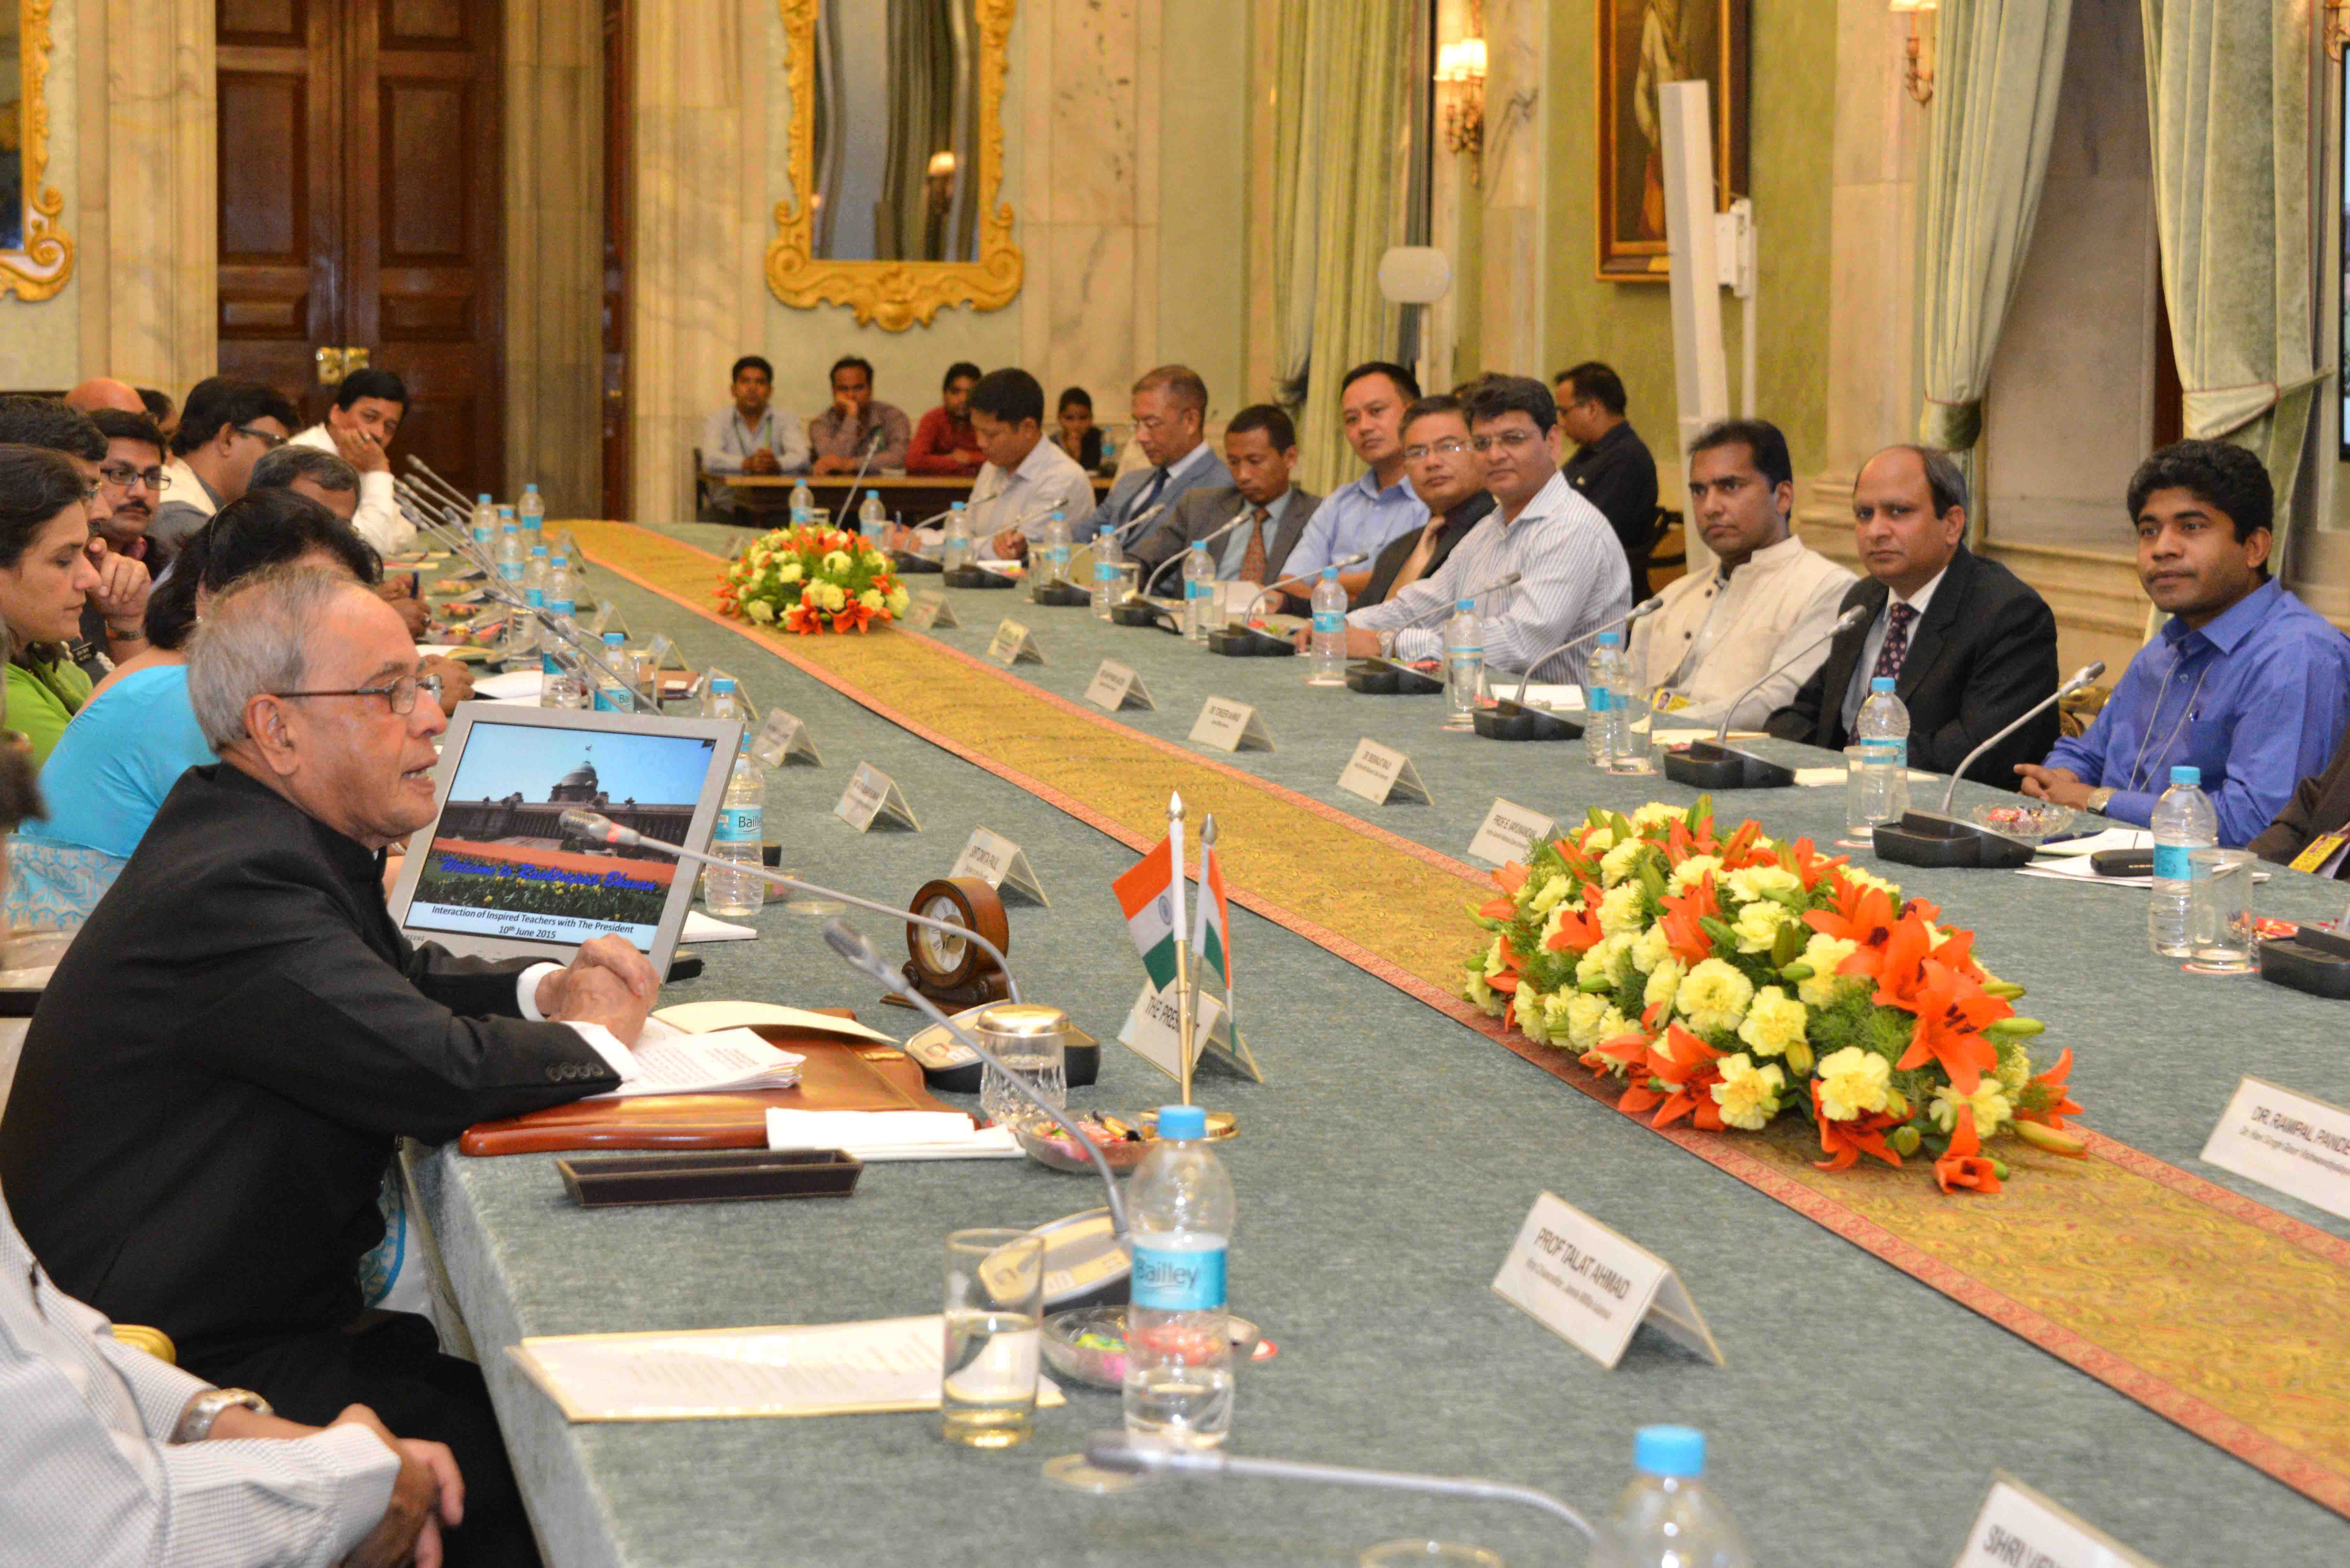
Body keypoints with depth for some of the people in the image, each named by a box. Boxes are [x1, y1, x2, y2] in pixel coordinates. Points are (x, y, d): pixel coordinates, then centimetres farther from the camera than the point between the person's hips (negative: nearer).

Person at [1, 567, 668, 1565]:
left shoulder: (255, 832, 9)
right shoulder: (232, 884, -23)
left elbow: (395, 981, 25)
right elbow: (439, 1071, -30)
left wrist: (543, 988, 5)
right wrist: (592, 1038, -9)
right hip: (181, 1380, -10)